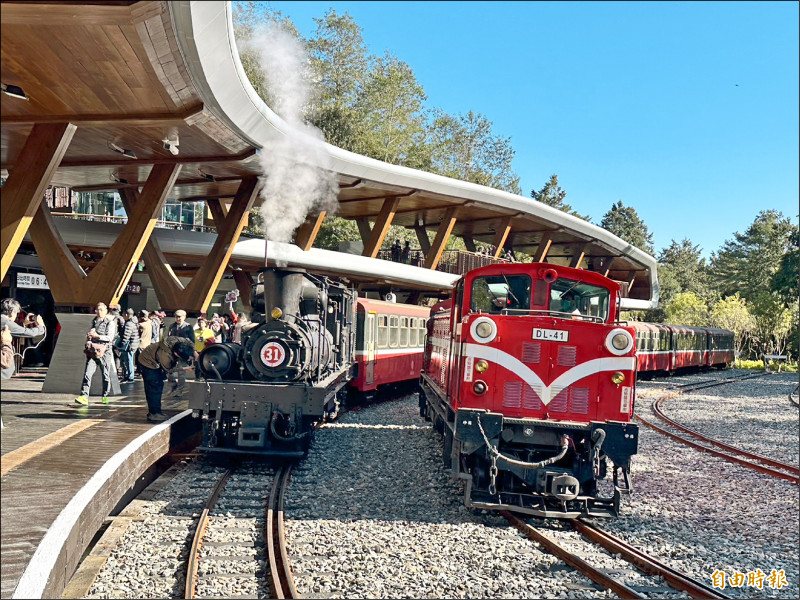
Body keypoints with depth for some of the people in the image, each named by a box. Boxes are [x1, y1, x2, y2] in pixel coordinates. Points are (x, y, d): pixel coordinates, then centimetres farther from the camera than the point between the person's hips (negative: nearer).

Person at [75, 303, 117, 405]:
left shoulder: (110, 323, -2)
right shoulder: (94, 321, 17)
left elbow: (110, 338, -11)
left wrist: (97, 336, -17)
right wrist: (89, 335, 8)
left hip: (105, 351, -4)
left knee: (105, 375, 4)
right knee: (88, 373, -10)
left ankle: (105, 396, 20)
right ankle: (84, 396, -15)